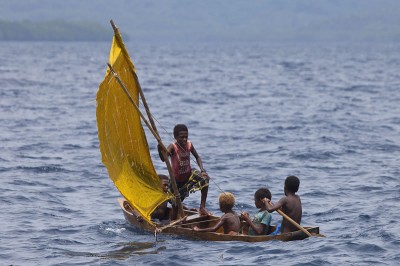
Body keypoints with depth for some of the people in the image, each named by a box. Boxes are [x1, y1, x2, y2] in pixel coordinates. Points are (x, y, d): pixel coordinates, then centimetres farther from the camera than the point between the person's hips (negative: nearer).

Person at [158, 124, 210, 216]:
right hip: (177, 179, -3)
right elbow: (163, 158, -43)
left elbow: (197, 157, 2)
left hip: (189, 174, 3)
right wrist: (160, 151, -65)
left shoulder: (189, 144, -13)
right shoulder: (173, 147, -26)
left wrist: (202, 170, -13)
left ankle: (202, 207, -14)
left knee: (204, 179, -24)